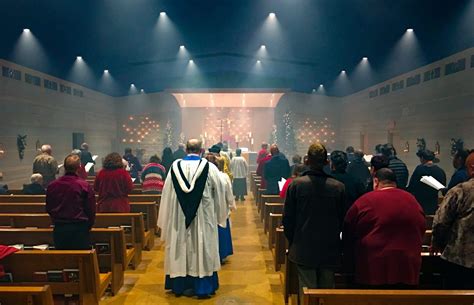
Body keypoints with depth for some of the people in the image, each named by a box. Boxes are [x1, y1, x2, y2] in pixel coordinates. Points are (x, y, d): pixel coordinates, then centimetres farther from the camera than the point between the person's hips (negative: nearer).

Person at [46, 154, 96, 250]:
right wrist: (88, 226, 8)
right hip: (79, 228, -4)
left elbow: (48, 209, 10)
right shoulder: (84, 185, -13)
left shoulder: (52, 185, -2)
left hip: (59, 228, 4)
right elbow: (91, 209, -9)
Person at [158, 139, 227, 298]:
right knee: (203, 249, 7)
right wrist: (220, 215, 13)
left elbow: (167, 193, 2)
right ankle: (203, 287, 16)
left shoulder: (175, 166, -3)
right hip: (203, 216, -2)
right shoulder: (209, 167, -9)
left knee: (180, 248, 13)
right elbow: (219, 193, -2)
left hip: (179, 216, 2)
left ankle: (179, 285, 25)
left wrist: (166, 218, 13)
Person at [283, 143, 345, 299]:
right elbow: (342, 219, 1)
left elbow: (287, 218, -6)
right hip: (330, 249, 2)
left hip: (303, 249, -1)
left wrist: (292, 241, 9)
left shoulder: (296, 184, -12)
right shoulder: (339, 187, -9)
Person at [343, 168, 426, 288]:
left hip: (372, 270, -4)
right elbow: (420, 234, 18)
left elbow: (348, 237, 0)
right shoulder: (412, 201, 7)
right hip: (407, 271, 4)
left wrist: (350, 266, 12)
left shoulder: (364, 202, -7)